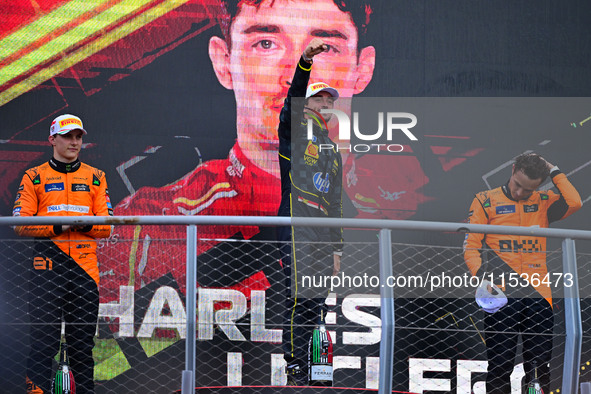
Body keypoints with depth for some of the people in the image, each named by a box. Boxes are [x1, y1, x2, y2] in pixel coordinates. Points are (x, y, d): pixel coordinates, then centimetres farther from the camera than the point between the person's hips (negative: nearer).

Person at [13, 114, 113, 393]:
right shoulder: (34, 177, 8)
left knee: (83, 345, 5)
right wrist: (58, 226, -14)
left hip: (85, 270, 2)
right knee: (43, 343, -6)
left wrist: (84, 224, -14)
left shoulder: (95, 178, 14)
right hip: (46, 269, -2)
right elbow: (21, 223, -1)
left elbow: (106, 226, 7)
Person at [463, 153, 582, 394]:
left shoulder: (543, 202, 13)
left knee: (540, 365, 3)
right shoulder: (486, 201, 6)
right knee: (500, 364, -4)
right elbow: (470, 245, 3)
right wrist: (483, 276, -12)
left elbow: (573, 203, -6)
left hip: (538, 294, 2)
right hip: (501, 295, -2)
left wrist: (554, 172, 2)